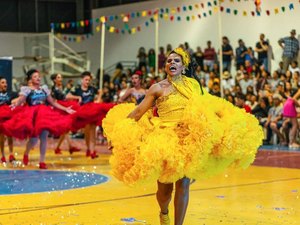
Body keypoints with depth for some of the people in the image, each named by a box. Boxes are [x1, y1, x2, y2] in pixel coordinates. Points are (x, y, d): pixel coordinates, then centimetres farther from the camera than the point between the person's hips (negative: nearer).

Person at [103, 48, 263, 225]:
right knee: (165, 187, 3)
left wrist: (228, 119, 9)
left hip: (189, 139, 2)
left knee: (183, 184, -9)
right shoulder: (158, 88, 4)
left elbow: (206, 106, 16)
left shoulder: (193, 84, 12)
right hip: (165, 139, -1)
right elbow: (138, 111, 3)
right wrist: (120, 128, -4)